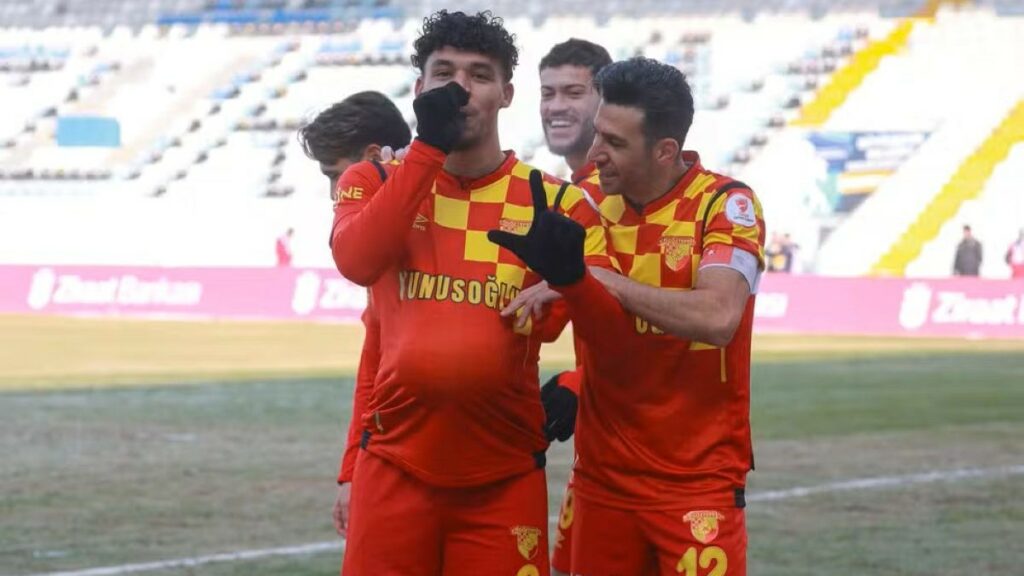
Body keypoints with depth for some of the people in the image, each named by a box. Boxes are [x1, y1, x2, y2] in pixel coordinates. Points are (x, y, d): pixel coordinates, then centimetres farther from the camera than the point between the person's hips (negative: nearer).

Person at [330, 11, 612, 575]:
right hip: (396, 464, 0)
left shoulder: (556, 203, 3)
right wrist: (428, 146, -14)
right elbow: (356, 262, -15)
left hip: (505, 475, 0)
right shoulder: (374, 182, 6)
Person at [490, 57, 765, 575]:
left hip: (697, 480, -4)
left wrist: (599, 279, -21)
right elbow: (606, 339, -5)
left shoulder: (725, 205, -9)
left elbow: (718, 318, -25)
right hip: (604, 471, 5)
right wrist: (563, 274, -26)